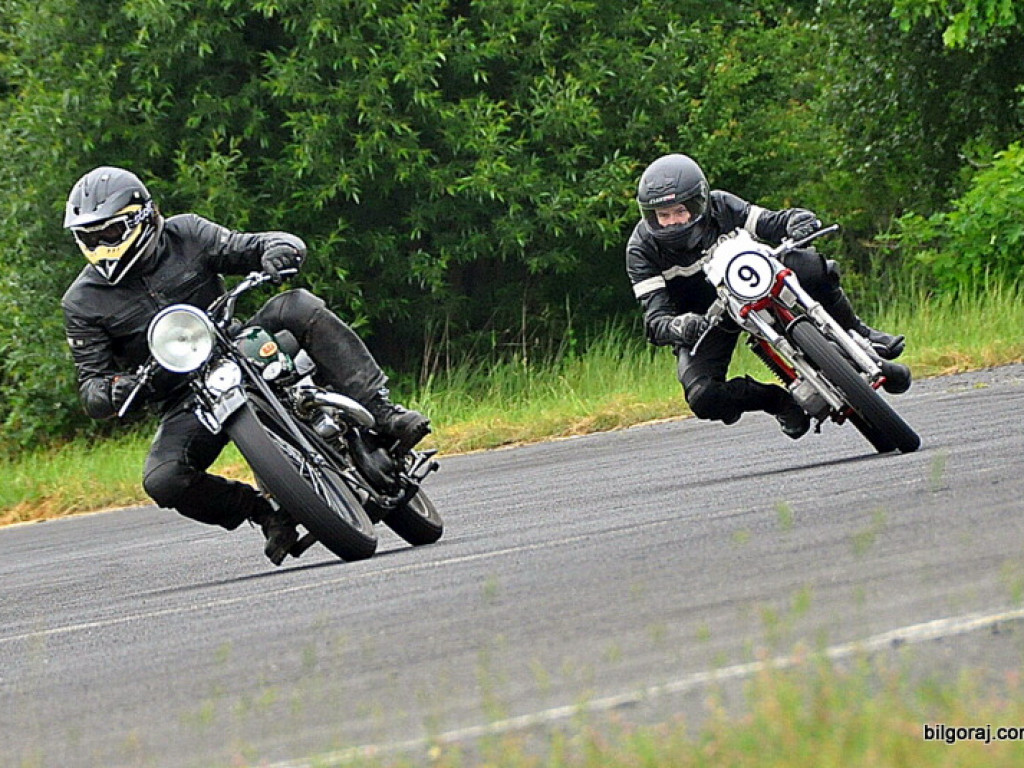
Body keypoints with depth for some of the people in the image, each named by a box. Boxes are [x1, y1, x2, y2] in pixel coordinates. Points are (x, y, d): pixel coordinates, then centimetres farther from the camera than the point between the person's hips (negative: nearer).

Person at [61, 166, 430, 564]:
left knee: (300, 307, -25)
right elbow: (90, 379, -1)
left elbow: (250, 246, -1)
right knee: (162, 482, -29)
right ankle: (262, 511, -7)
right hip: (185, 403, -1)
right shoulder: (83, 302, -1)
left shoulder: (185, 235, -1)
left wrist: (277, 250, -26)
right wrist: (108, 393, -26)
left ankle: (382, 412, -26)